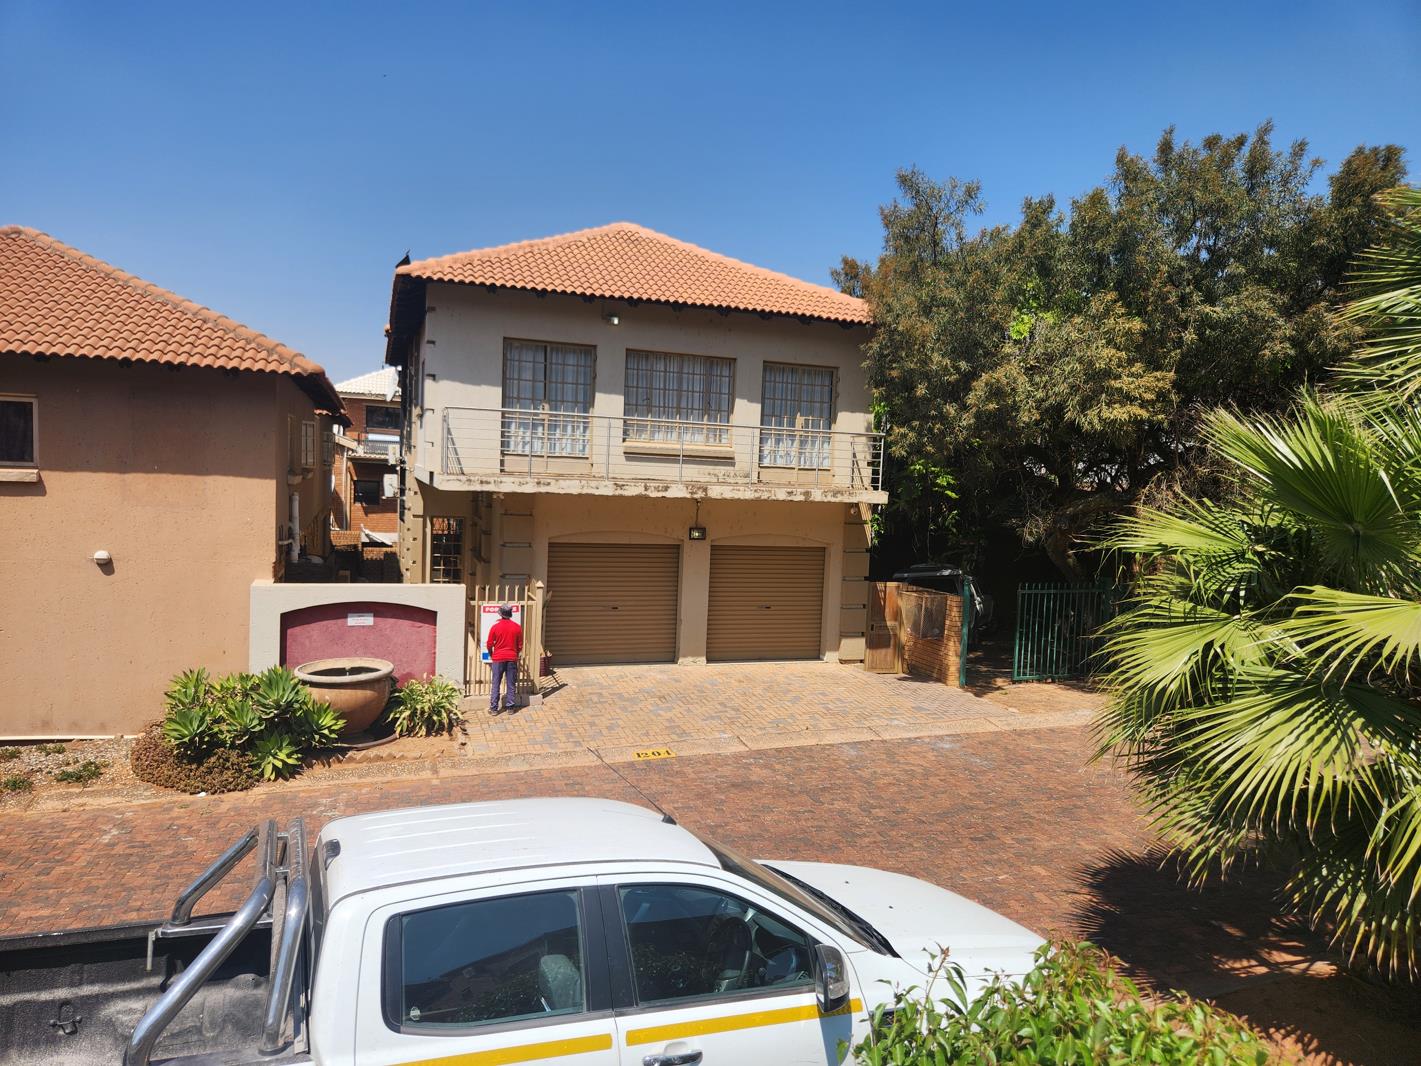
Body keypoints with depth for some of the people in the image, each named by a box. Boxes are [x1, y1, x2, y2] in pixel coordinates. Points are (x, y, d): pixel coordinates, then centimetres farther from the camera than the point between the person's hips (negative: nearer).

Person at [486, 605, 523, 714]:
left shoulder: (495, 627, -7)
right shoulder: (517, 627, -1)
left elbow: (490, 644, -1)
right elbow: (520, 645, 5)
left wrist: (491, 655, 16)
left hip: (498, 658, -1)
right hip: (512, 659, 1)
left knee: (496, 684, 4)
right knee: (511, 684, 7)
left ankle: (494, 708, 5)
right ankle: (510, 707, 9)